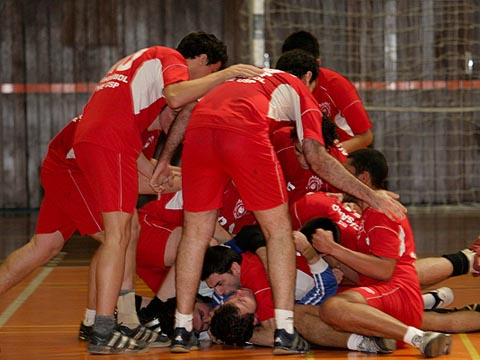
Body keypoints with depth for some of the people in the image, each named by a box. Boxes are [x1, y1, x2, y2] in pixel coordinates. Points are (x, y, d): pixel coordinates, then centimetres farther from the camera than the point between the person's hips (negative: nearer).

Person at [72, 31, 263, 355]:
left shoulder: (143, 61, 33)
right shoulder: (171, 58, 5)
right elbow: (176, 96, -18)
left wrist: (155, 173, 26)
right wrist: (226, 74, -9)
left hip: (87, 138, 10)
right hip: (110, 141, -10)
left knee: (127, 228, 15)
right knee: (118, 233, -12)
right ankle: (103, 334, -18)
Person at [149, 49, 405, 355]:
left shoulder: (240, 75, 40)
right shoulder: (301, 91, 27)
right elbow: (317, 158, 16)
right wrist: (371, 195, 20)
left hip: (199, 130, 4)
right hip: (245, 133, -4)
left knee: (196, 232, 17)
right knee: (279, 230, 10)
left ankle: (182, 332, 20)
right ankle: (285, 333, 3)